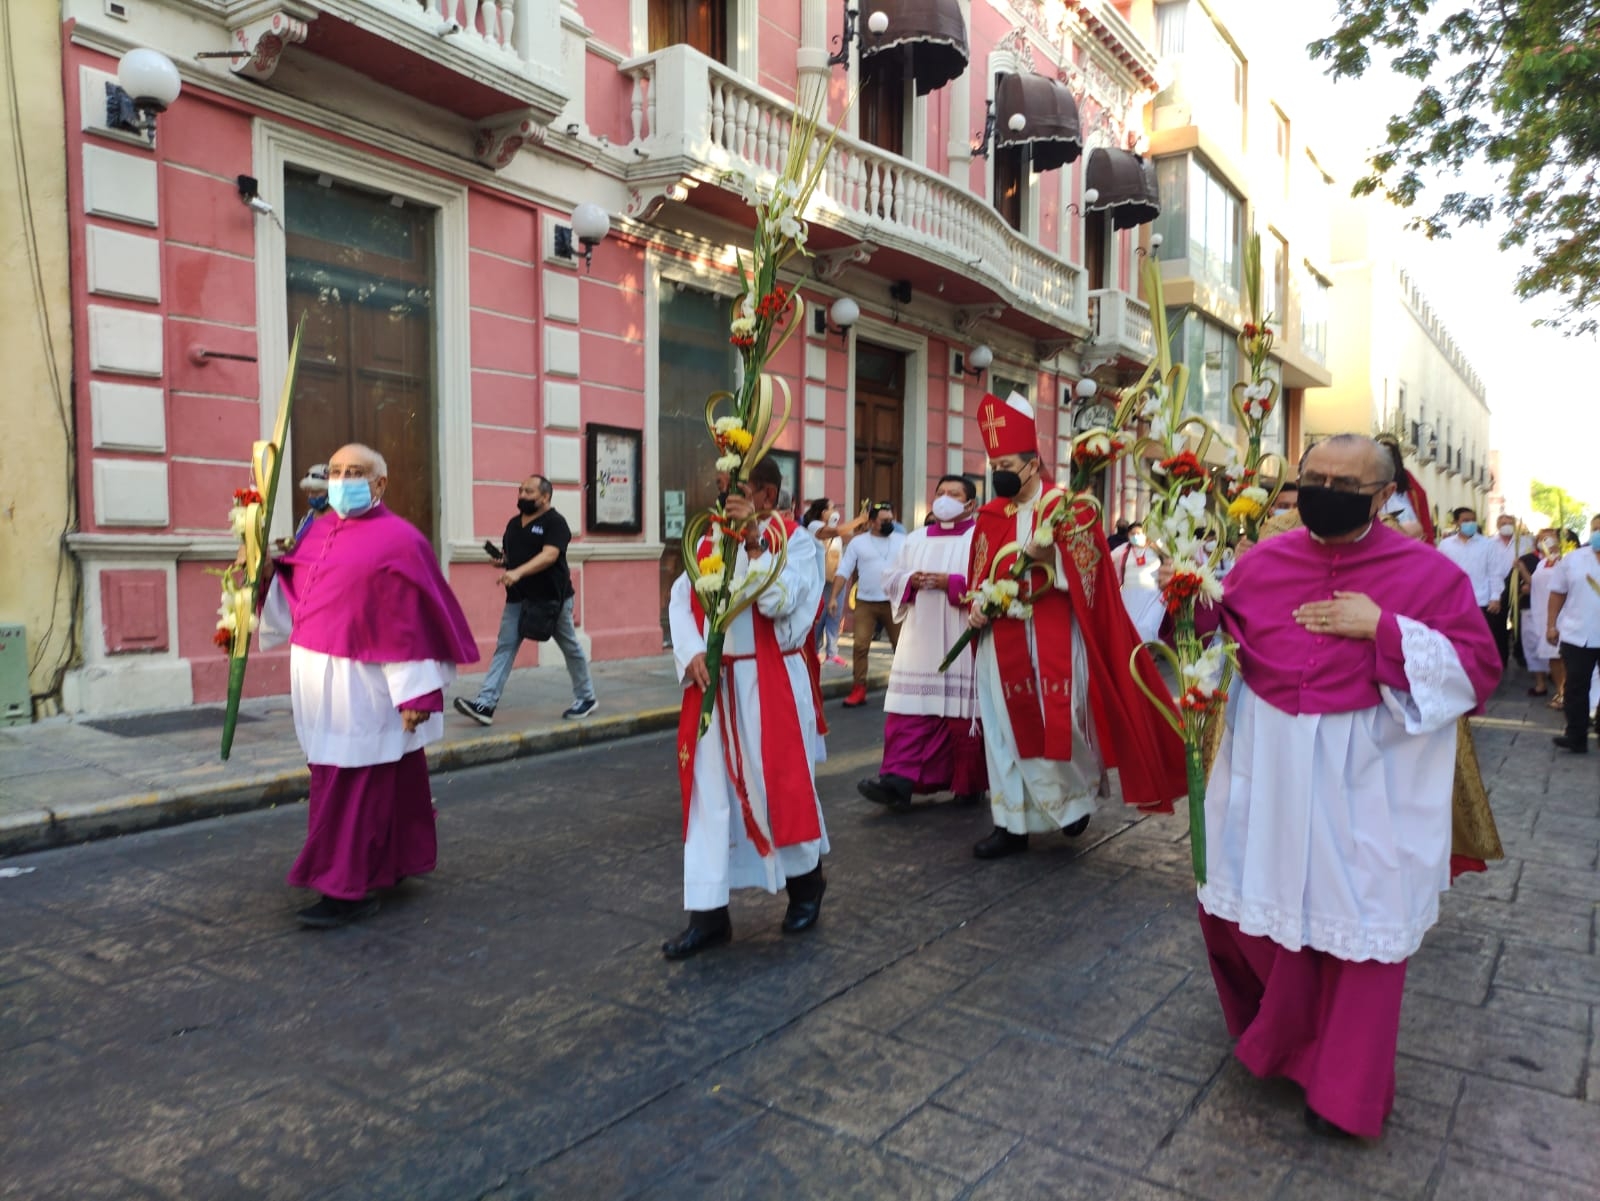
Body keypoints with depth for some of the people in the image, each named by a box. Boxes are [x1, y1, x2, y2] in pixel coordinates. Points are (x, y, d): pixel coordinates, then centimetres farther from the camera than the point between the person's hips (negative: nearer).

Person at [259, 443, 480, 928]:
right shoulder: (316, 532, 10)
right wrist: (267, 569, -4)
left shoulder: (398, 539, -13)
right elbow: (293, 596, 16)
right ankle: (387, 864, 30)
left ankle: (349, 889, 7)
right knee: (334, 780, 16)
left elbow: (413, 623, -16)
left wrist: (414, 691, -19)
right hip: (320, 680, 8)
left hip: (361, 683, -8)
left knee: (354, 785, -2)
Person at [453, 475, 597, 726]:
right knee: (504, 648, -3)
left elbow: (549, 555, -26)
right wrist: (501, 560, -1)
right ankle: (485, 704, -8)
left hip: (552, 598, -6)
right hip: (518, 598, 6)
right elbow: (508, 554, 23)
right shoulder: (513, 523, 11)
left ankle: (586, 698, 25)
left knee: (570, 648, 8)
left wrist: (518, 573, -38)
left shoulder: (555, 522, -11)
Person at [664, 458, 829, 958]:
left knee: (779, 783, 5)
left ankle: (806, 882, 31)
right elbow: (681, 598, 5)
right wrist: (692, 652, -10)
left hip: (770, 682, -5)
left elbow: (779, 603, -19)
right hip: (715, 682, 5)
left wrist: (754, 540, -21)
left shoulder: (795, 540, -4)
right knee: (710, 792, 4)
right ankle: (709, 913, 12)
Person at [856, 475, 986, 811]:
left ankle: (969, 784, 16)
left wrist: (953, 583, -18)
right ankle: (899, 780, -6)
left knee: (963, 713, 1)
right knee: (910, 709, -3)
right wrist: (910, 580, -5)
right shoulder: (915, 539, 16)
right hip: (921, 644, 5)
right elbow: (889, 578, 15)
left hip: (963, 645, -4)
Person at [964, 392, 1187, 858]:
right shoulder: (990, 516, 8)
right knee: (1006, 730, 5)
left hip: (1053, 637, -4)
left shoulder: (1068, 508, -5)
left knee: (1059, 723, -1)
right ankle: (1012, 824, 15)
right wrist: (976, 608, -6)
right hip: (1002, 640, 5)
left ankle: (1075, 795, 29)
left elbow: (1085, 577, -8)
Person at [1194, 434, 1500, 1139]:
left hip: (1365, 782, -3)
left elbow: (1479, 669, -9)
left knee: (1357, 923, 8)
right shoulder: (1262, 562, 2)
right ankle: (1277, 1029, 47)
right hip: (1269, 771, 3)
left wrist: (1383, 627, -20)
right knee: (1250, 899, 14)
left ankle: (1345, 1087, 30)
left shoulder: (1427, 573, -7)